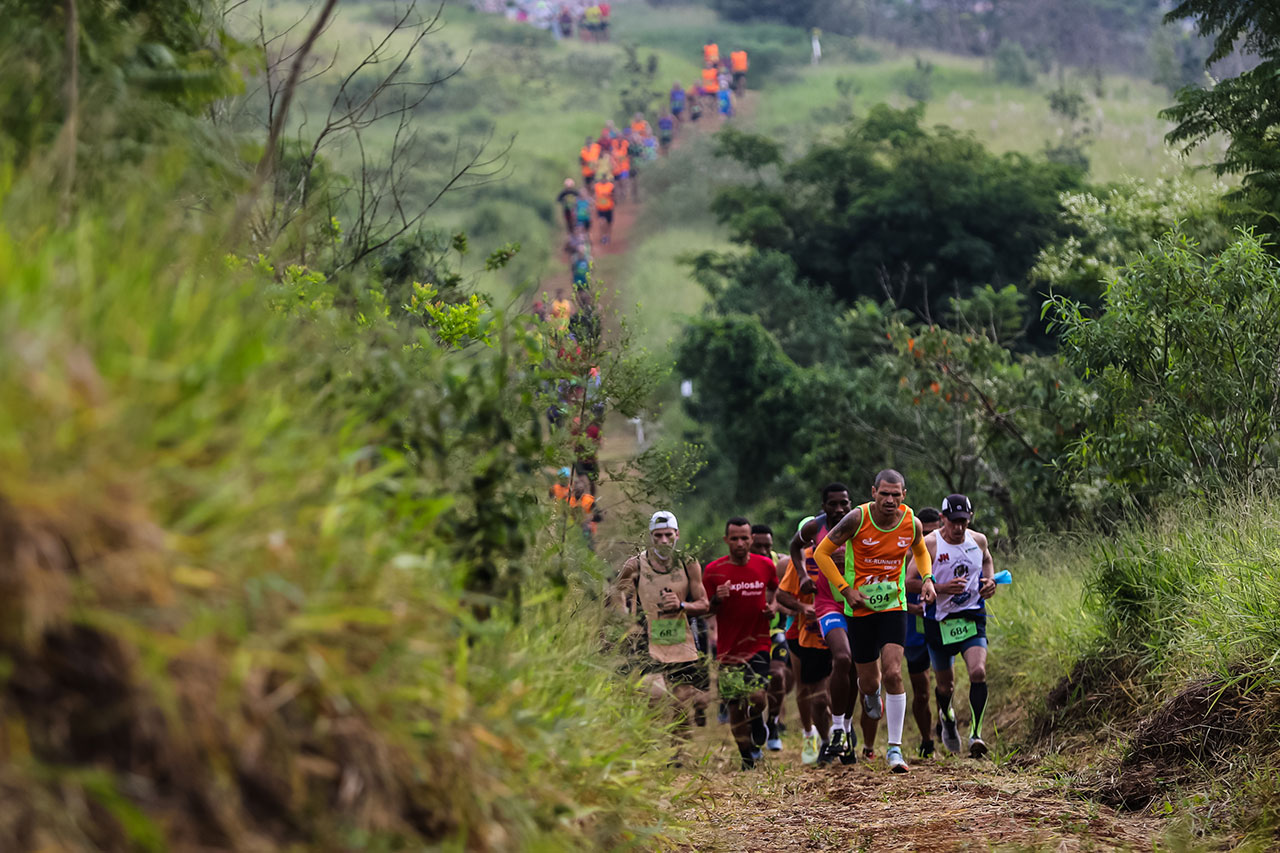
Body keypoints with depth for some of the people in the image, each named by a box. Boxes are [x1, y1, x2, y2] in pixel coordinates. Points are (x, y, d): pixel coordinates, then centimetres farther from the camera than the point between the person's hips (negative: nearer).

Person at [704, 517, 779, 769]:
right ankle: (747, 758, 23)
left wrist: (773, 607, 0)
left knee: (757, 697, -18)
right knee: (735, 706, 4)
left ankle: (758, 730, 17)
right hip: (729, 648, 0)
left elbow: (775, 591, 22)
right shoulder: (714, 570, -2)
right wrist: (717, 599, -18)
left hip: (758, 644, 0)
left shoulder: (765, 566, 2)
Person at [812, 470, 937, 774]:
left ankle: (895, 748, -8)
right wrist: (846, 589, -13)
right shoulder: (858, 518, -15)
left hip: (894, 606, 1)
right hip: (859, 608, -1)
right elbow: (822, 552, -6)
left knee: (893, 674, -16)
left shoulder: (911, 523, -6)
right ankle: (871, 694, 48)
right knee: (869, 681, 7)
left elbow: (920, 551, 18)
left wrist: (927, 579, -1)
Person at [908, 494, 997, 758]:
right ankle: (946, 716, 45)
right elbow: (910, 581, -11)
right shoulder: (929, 544, -11)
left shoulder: (978, 541, 1)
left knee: (978, 673, -22)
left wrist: (990, 581, 4)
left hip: (972, 618, 1)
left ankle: (975, 733, -16)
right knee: (945, 685, 11)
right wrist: (942, 588, -24)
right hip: (939, 622, -1)